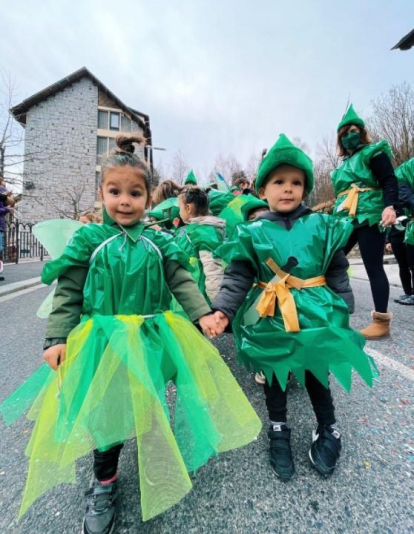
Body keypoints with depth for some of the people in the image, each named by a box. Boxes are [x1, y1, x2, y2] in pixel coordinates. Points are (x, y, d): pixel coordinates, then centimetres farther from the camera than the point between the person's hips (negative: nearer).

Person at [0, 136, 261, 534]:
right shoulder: (88, 240, -2)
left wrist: (202, 314, -14)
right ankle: (104, 481, 38)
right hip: (103, 339, -1)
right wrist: (56, 338, -6)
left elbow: (182, 282, -1)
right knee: (106, 409, 10)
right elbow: (68, 293, -1)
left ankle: (157, 468, 46)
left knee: (151, 406, 16)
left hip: (150, 337, 2)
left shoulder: (158, 243, 1)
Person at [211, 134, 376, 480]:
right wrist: (223, 310, -22)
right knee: (274, 377, 14)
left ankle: (328, 432, 41)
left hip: (314, 315, 1)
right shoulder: (252, 233, -6)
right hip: (271, 320, 0)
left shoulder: (323, 226, -1)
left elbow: (338, 273, 5)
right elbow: (237, 279, -9)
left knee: (317, 374, 14)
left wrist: (343, 312, 5)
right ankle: (279, 433, 39)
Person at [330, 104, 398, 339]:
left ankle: (382, 322, 0)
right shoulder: (346, 163, 25)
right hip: (346, 220, 7)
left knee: (374, 267, -8)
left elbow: (390, 181, -8)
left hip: (369, 217, -7)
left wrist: (390, 206, -25)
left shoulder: (373, 152, 5)